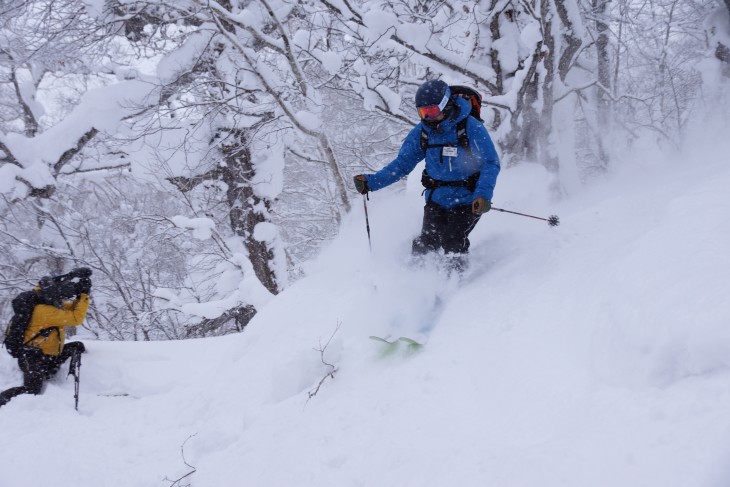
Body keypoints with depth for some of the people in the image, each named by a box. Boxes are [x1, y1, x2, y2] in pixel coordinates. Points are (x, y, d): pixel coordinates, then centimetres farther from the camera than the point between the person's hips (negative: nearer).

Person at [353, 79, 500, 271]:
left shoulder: (471, 128, -14)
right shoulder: (422, 131, 0)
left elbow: (491, 164, -15)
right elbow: (402, 164, 6)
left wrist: (483, 195, -32)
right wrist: (371, 182, -7)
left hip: (467, 200, -4)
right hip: (436, 199, 4)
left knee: (452, 243, -22)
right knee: (426, 244, -11)